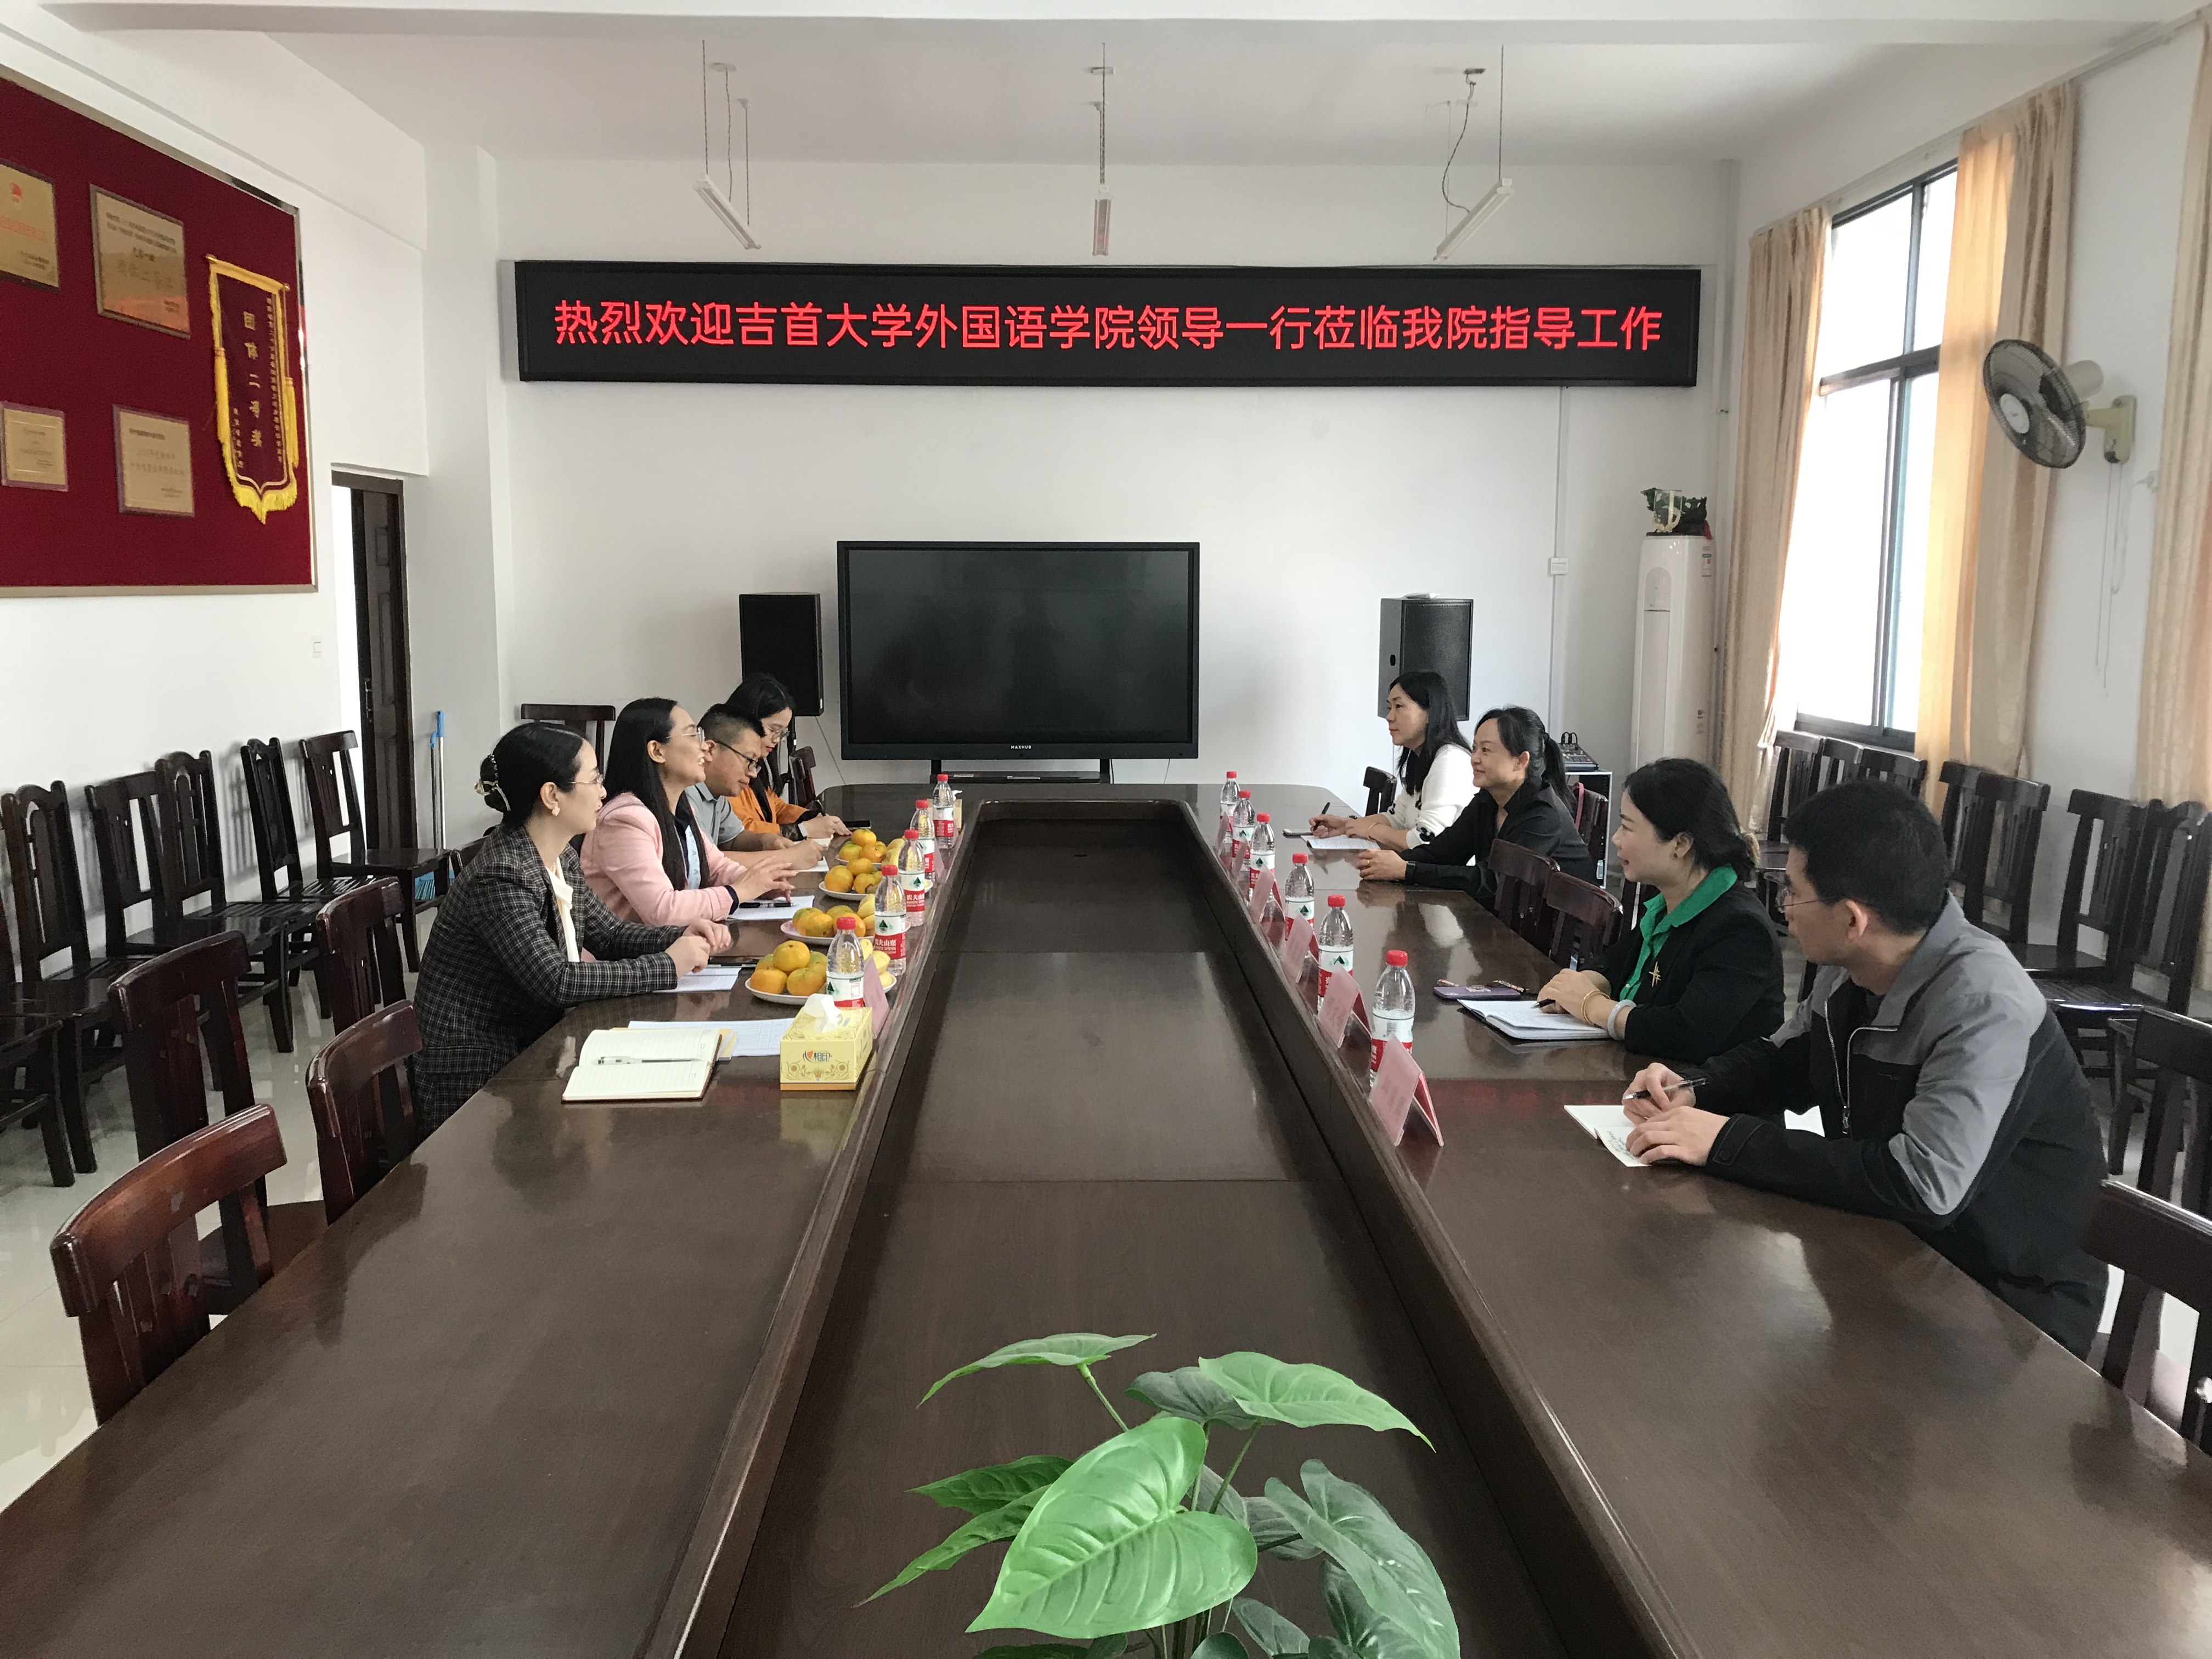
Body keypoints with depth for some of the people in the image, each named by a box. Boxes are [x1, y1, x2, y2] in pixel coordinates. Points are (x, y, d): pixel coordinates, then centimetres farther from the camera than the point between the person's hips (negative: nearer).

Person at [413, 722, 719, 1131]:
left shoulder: (561, 859, 5)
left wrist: (680, 937, -6)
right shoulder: (501, 878, -23)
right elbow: (555, 981, -27)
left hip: (531, 1048, 8)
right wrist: (667, 966, -22)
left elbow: (608, 933, 12)